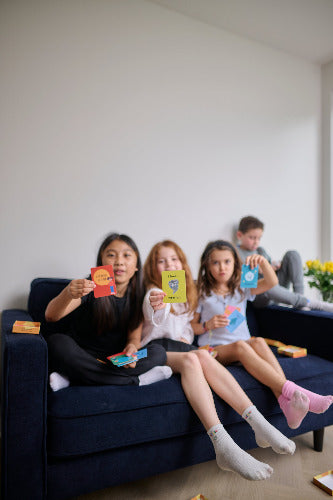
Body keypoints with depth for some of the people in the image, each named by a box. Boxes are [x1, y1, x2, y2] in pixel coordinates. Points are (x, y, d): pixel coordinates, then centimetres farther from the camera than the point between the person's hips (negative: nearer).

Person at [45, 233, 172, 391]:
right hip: (82, 357, -2)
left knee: (158, 352, -20)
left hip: (117, 361, 3)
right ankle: (135, 380, -27)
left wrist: (132, 347, -24)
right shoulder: (90, 286, -11)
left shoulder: (138, 294, -1)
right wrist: (68, 294, -44)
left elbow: (135, 337, 1)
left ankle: (71, 379, -23)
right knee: (57, 342, -30)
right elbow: (50, 316, -22)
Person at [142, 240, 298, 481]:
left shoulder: (187, 293, 20)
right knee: (190, 359, -34)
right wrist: (156, 307, -46)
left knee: (203, 356, -30)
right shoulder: (154, 292, 1)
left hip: (182, 346, 4)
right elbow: (155, 317, -22)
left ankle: (258, 423, -39)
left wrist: (186, 337, 1)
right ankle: (224, 446, -46)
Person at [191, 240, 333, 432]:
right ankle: (292, 391, -44)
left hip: (243, 347, 3)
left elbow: (272, 282, -2)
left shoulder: (241, 289, 13)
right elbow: (191, 327, 6)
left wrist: (263, 262, -19)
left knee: (258, 342, -31)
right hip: (214, 350, -3)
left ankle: (287, 404, -43)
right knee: (240, 346, -35)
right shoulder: (202, 295, 5)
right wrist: (207, 325, -14)